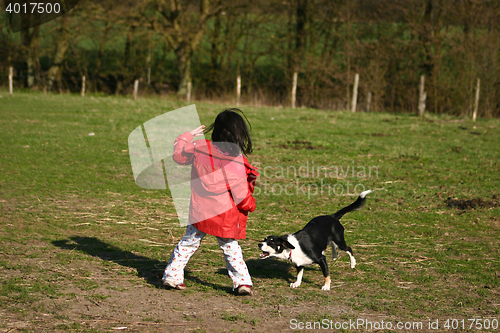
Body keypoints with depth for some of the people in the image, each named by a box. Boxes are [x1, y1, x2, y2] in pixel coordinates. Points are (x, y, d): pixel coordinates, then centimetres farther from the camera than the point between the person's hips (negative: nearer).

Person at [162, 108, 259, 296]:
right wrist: (250, 205, 7)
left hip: (200, 212, 2)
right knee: (231, 247, 14)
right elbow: (240, 193, -12)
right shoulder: (236, 161, -18)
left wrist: (188, 136, 20)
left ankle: (172, 275, 17)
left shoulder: (199, 149, -10)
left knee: (189, 243, 17)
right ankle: (242, 282, 11)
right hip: (225, 215, -2)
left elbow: (178, 154, 8)